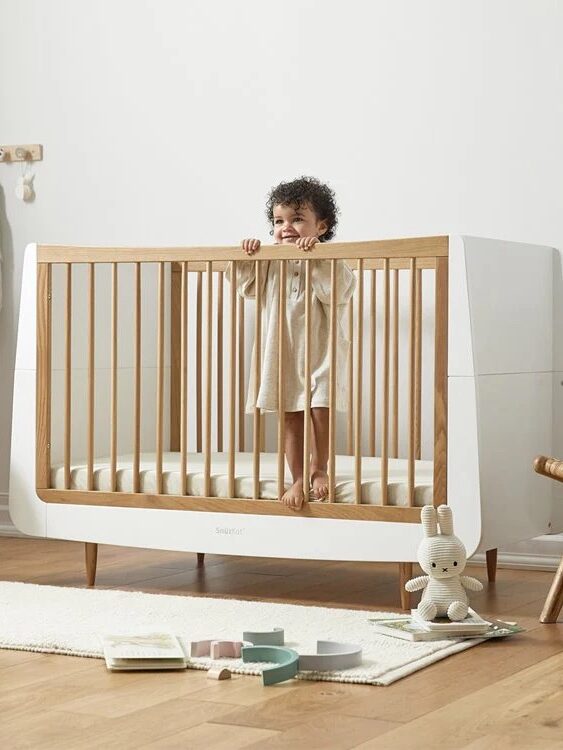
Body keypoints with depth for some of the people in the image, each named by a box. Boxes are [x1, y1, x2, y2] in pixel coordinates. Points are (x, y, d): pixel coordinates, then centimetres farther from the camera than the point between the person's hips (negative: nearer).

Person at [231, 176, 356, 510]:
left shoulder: (329, 261, -8)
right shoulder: (271, 262, 5)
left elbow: (337, 290, -25)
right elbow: (247, 285, 11)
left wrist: (317, 256, -30)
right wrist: (248, 257, -5)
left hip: (320, 353, -3)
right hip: (283, 357, 4)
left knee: (321, 413, -4)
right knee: (291, 419, 7)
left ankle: (319, 469, 19)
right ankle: (299, 479, 15)